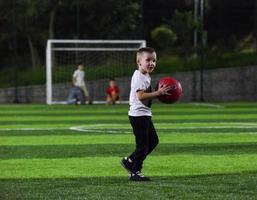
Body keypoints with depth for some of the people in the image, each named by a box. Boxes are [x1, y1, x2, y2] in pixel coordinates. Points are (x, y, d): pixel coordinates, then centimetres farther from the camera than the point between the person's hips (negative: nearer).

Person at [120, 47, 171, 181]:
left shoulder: (146, 76, 14)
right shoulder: (139, 77, -18)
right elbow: (141, 95, -27)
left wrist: (159, 92, 7)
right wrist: (158, 93, -28)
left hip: (145, 115, 11)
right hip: (138, 114, -11)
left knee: (153, 140, 17)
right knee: (142, 144, -6)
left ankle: (129, 161, 23)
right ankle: (135, 173, 2)